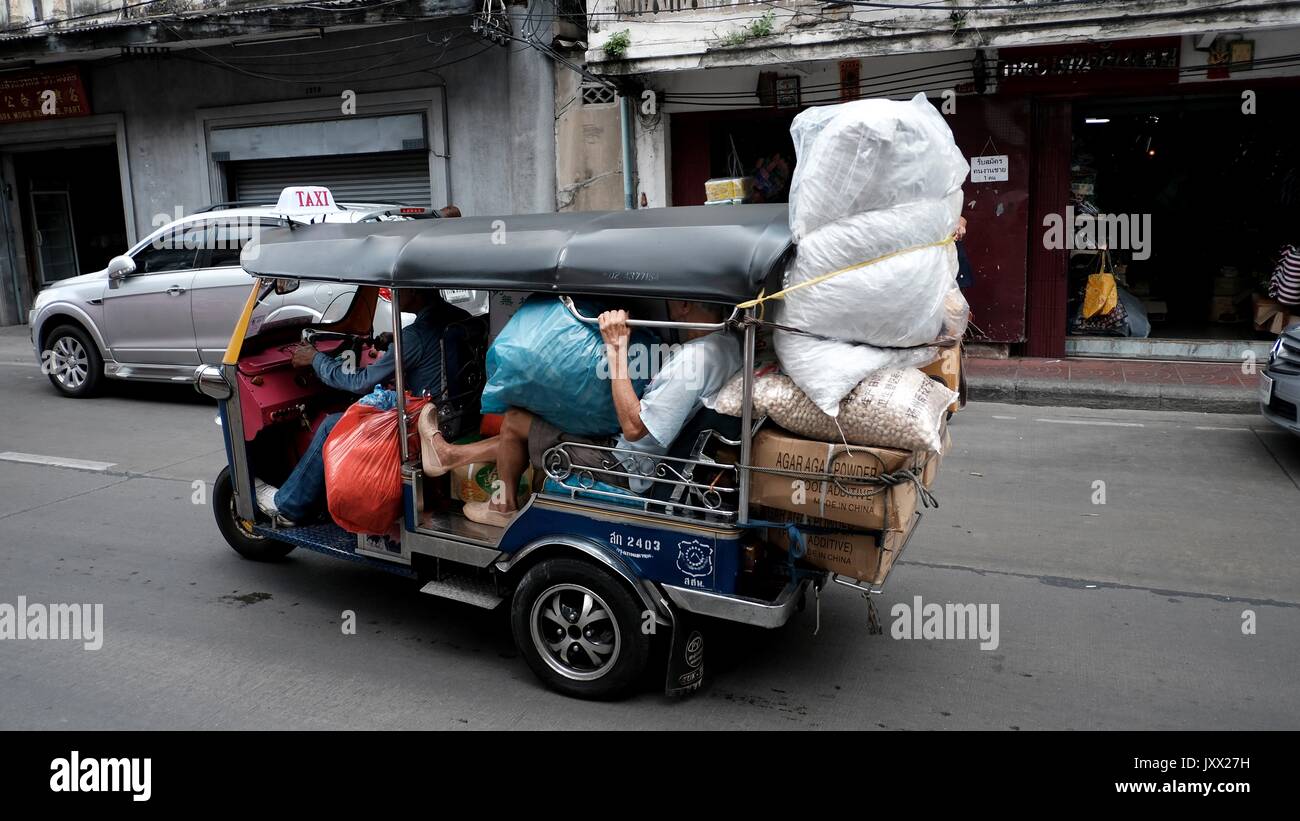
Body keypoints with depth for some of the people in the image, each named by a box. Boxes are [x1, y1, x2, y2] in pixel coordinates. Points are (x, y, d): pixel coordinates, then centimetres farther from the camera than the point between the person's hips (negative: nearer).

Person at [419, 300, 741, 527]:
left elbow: (633, 427, -31)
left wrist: (617, 350, -29)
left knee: (514, 420, 5)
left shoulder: (692, 359, -31)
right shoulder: (726, 343, -1)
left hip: (627, 468, -9)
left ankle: (505, 505, 29)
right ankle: (451, 455, 36)